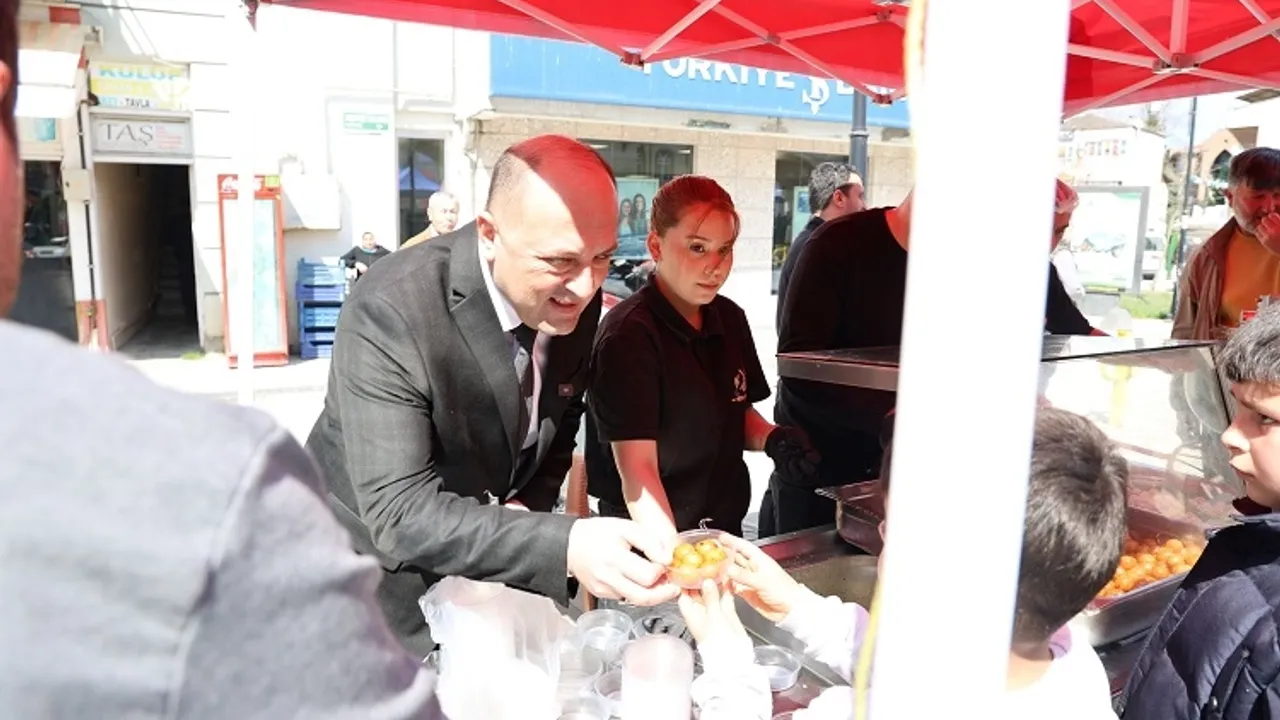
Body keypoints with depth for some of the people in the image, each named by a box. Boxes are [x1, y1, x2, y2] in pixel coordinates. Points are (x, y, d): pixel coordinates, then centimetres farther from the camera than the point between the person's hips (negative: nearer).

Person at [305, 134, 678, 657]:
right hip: (381, 571, -5)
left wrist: (528, 507, -13)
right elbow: (399, 512, -34)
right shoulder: (390, 312, -31)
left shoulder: (575, 298, -13)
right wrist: (563, 545, -45)